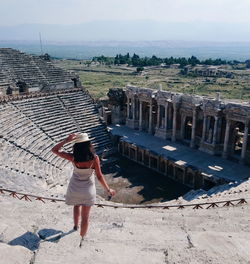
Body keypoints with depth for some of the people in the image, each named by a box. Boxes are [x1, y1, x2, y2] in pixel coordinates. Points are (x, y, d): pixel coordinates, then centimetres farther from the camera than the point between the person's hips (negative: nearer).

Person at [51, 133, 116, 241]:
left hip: (74, 189, 1)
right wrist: (108, 189, -4)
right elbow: (99, 176, -16)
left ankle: (75, 226, 50)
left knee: (76, 205, 35)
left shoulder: (73, 158, -22)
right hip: (88, 191, -1)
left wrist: (66, 140, -21)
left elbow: (54, 150, -13)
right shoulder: (94, 158, -24)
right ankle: (81, 238, 32)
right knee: (85, 216, 16)